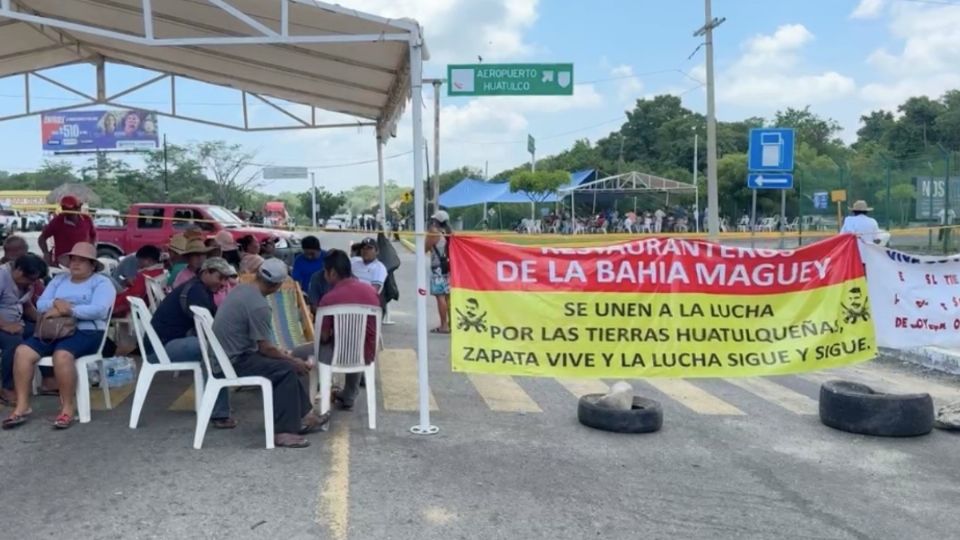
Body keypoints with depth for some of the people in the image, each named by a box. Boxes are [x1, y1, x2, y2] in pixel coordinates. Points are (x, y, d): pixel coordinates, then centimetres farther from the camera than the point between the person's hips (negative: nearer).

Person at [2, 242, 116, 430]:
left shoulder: (101, 282, 3)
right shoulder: (59, 280, 22)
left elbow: (98, 309, -14)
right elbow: (41, 304, 10)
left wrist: (67, 310, -14)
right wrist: (56, 304, -11)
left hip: (86, 332, -6)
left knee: (61, 355, -36)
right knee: (22, 351, -18)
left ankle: (68, 408, -24)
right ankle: (22, 406, -13)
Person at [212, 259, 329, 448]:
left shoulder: (242, 289, 7)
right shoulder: (259, 305, -23)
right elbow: (265, 348, -17)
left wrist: (281, 353, 18)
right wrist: (294, 361, -4)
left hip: (226, 356, 10)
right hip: (234, 362, -10)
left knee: (283, 363, 15)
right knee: (286, 369, -14)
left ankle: (303, 416, 17)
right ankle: (284, 432, -13)